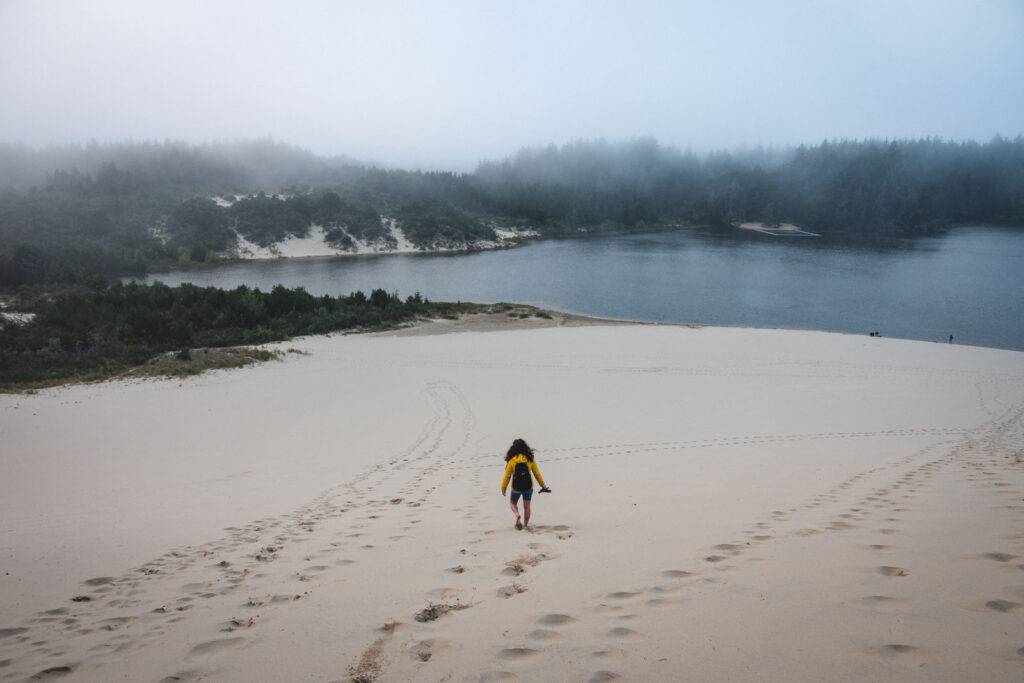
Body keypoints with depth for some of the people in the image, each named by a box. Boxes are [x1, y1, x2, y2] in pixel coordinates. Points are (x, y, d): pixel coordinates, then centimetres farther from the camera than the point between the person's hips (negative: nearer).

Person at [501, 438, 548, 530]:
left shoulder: (511, 461, -11)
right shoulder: (530, 459, -5)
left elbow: (507, 476, -7)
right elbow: (537, 474, 1)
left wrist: (503, 489, 4)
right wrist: (543, 485, 11)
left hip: (516, 487, -2)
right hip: (528, 486, 2)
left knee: (512, 503, 20)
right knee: (526, 506, 16)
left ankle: (517, 515, -8)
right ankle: (525, 525, 20)